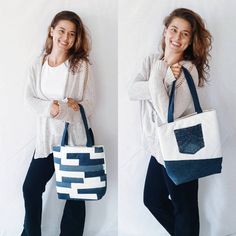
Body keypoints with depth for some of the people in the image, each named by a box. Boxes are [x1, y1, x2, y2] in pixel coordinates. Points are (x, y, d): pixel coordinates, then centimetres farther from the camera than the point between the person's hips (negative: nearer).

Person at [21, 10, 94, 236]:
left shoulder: (81, 65, -7)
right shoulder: (38, 64, 2)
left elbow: (88, 105, -8)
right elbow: (30, 98, -2)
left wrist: (58, 109, -20)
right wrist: (51, 107, -20)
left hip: (74, 138, -3)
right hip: (46, 137, 3)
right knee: (31, 188, 10)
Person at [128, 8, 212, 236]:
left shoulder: (189, 70, -17)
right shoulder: (152, 60, 1)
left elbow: (168, 114, -27)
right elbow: (132, 91, -15)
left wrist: (158, 74, -25)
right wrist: (165, 79, -24)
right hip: (157, 147, 8)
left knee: (184, 208, 12)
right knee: (152, 200, 25)